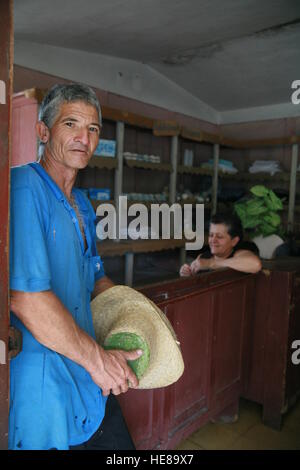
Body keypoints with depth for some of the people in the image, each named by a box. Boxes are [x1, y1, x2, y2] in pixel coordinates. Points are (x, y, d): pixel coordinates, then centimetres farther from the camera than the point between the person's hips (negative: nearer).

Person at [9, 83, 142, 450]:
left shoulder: (82, 204, 12)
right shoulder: (23, 186, -18)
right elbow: (23, 296, -27)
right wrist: (98, 358, -17)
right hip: (42, 392, -8)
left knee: (120, 444, 19)